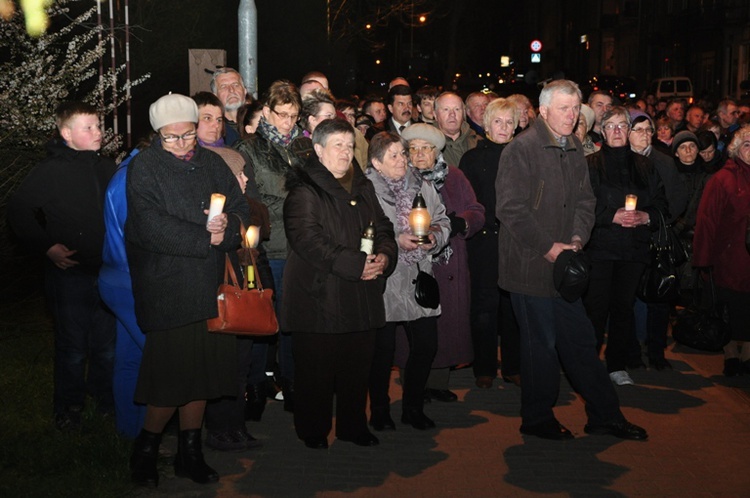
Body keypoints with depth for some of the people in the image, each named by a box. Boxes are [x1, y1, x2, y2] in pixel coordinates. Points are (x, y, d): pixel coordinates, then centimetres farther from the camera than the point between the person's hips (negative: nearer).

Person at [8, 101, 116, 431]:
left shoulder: (107, 169, 6)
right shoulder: (49, 172, -8)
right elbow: (18, 212, -3)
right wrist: (47, 246, -11)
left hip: (108, 272, 4)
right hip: (70, 272, -4)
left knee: (107, 345, 14)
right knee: (72, 348, 7)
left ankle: (105, 396, 34)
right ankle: (69, 407, 26)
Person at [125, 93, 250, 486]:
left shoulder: (211, 163, 14)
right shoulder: (145, 167, -3)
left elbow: (241, 209, 9)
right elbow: (153, 227, -15)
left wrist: (227, 224, -13)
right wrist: (205, 238, -11)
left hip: (208, 287, 5)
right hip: (166, 288, -5)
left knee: (201, 369, 9)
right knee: (171, 371, -6)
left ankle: (190, 453, 23)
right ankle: (145, 450, 16)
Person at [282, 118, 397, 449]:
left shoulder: (363, 188, 17)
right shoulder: (304, 190, -7)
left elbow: (383, 228, 16)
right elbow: (308, 241, -18)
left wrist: (384, 255, -7)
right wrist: (355, 265, -23)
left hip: (362, 296, 7)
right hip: (320, 295, -6)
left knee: (358, 365, 12)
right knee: (317, 369, 2)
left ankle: (353, 426, 28)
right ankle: (313, 431, 19)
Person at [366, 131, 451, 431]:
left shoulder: (421, 185, 10)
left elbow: (442, 220, 16)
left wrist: (434, 236, -5)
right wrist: (397, 241, -17)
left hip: (419, 280, 5)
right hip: (384, 282, -5)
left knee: (426, 345, 7)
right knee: (383, 350, 4)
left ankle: (414, 408, 26)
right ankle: (379, 411, 23)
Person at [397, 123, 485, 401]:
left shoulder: (453, 176, 11)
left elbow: (477, 212, 8)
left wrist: (461, 222, -13)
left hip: (449, 267, 3)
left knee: (446, 323, 4)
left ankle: (438, 382, 18)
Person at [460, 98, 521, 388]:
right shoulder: (473, 158, 5)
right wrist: (473, 226, -8)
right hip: (484, 241, -2)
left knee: (513, 304, 6)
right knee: (486, 304, 1)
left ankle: (513, 367, 17)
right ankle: (485, 368, 13)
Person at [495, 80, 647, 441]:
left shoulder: (574, 150, 11)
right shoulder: (521, 149, -13)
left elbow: (585, 201, 14)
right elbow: (511, 209, -18)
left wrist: (577, 239, -4)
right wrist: (548, 247, -16)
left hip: (563, 263, 7)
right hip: (530, 265, -7)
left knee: (580, 339, 14)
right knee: (541, 343, 4)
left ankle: (604, 415, 25)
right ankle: (537, 419, 22)